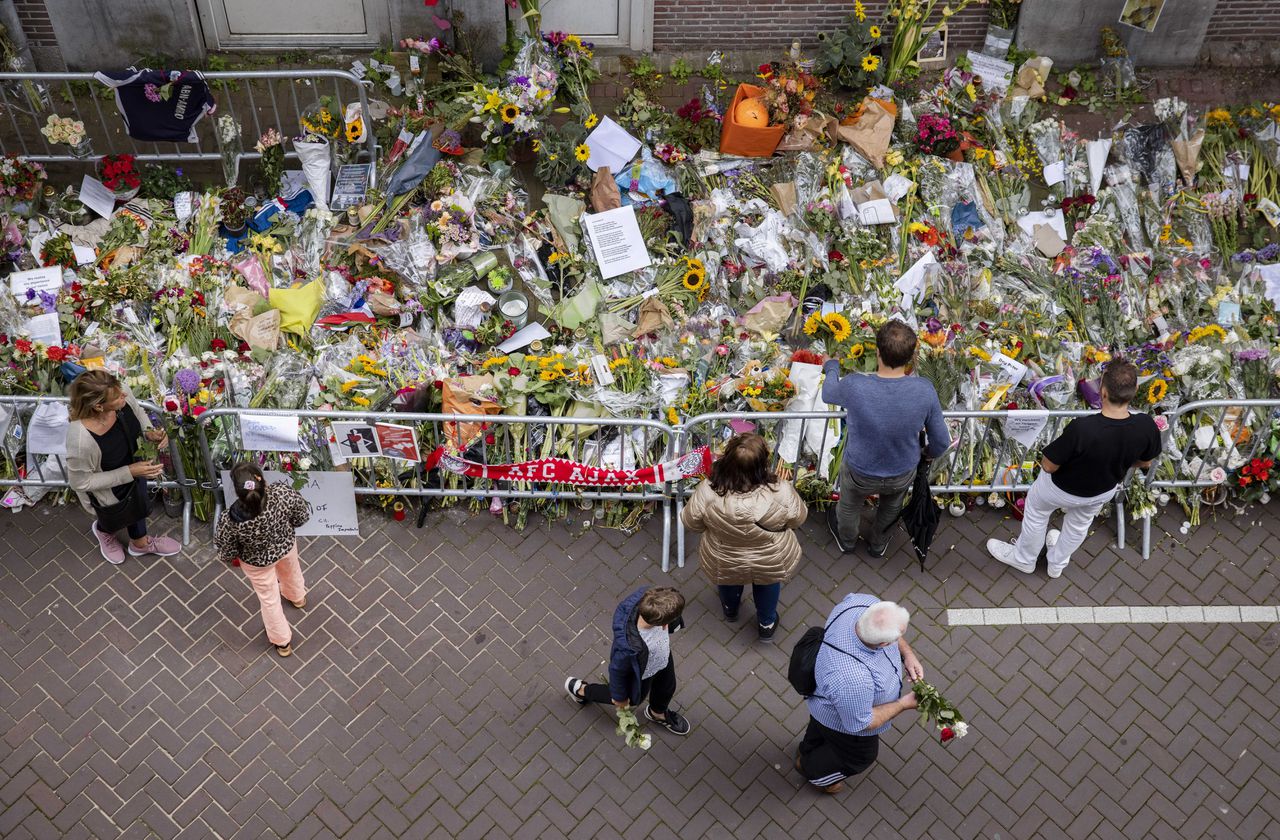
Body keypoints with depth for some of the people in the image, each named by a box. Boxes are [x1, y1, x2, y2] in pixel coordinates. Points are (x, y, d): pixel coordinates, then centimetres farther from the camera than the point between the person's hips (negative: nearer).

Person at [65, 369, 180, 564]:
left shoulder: (121, 393, -30)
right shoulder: (81, 440, -46)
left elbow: (137, 411, -5)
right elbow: (80, 482, -28)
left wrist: (150, 432, -24)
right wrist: (130, 473, -31)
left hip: (132, 463, 5)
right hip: (108, 490, -5)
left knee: (136, 506, 34)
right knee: (120, 517, 29)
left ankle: (140, 543, 66)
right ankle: (104, 531, 66)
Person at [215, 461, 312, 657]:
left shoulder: (230, 520, -41)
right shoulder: (282, 493, -39)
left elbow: (227, 554, -20)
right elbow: (303, 515, -17)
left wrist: (232, 557, 4)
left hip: (258, 562, -2)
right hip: (286, 546, 2)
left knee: (269, 599, 27)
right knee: (290, 571, 38)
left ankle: (282, 641, 51)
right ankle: (297, 597, 72)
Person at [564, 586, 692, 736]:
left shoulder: (645, 596, -38)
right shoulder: (630, 647, -49)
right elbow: (617, 670, -26)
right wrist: (619, 697, -6)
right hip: (642, 676, -5)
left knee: (667, 688, 32)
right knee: (634, 698, 30)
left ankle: (658, 713, 68)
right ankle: (581, 689, 51)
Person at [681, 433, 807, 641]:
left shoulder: (708, 492, -33)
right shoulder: (781, 493, -34)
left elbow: (690, 522, -13)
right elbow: (798, 519, -12)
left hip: (723, 564, 1)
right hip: (772, 564, 0)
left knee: (728, 580, 36)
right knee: (768, 582, 35)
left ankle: (730, 610, 63)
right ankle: (766, 624, 55)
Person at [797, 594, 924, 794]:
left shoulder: (863, 603, -35)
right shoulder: (854, 679, -51)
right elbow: (860, 724, -30)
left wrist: (907, 653, -15)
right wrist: (903, 704, -21)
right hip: (844, 723, -6)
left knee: (820, 726, 38)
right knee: (861, 755, 28)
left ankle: (807, 750, 70)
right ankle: (814, 772, 56)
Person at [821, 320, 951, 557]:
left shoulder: (854, 386, -34)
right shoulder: (925, 390, -29)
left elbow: (828, 395, -8)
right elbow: (941, 442, -14)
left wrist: (831, 367, 14)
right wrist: (930, 452, 11)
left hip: (860, 473, -1)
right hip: (903, 474, 1)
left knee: (849, 506, 33)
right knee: (891, 507, 35)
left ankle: (846, 541, 63)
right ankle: (878, 543, 63)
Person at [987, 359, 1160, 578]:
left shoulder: (1081, 429, -44)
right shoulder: (1147, 427, -31)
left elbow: (1048, 466, -28)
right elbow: (1145, 462, -8)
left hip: (1063, 489, -4)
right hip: (1104, 491, 4)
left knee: (1036, 513, 29)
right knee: (1079, 524, 34)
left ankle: (1023, 559, 54)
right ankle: (1057, 564, 61)